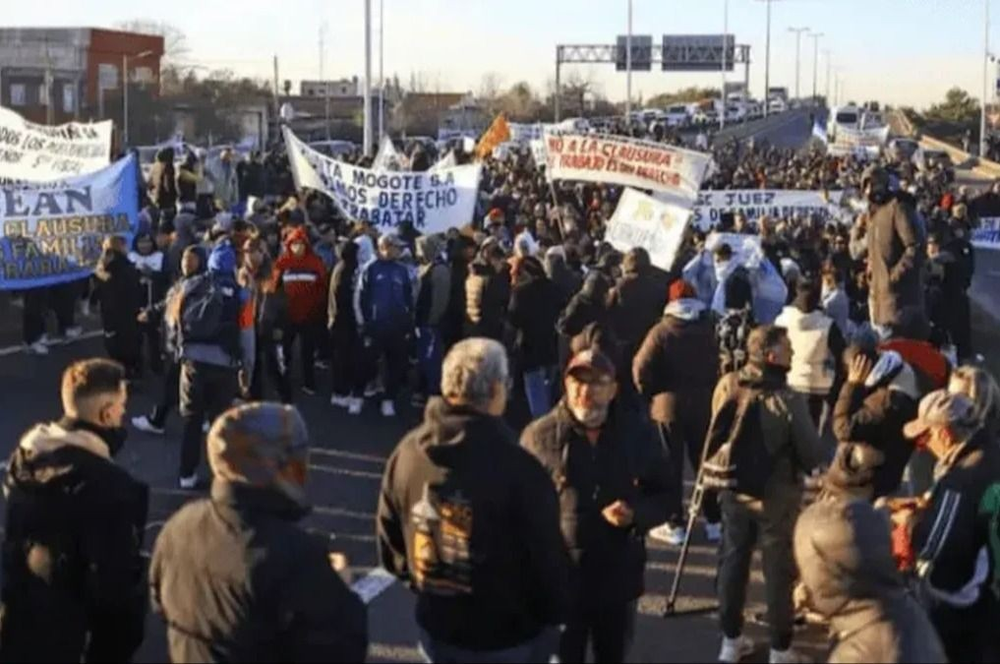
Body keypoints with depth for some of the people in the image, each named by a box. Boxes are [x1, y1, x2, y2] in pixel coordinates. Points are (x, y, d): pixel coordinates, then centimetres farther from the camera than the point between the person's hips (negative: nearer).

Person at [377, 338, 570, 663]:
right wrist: (555, 612, 1)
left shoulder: (407, 452, -10)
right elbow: (547, 558, -18)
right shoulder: (517, 468, -27)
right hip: (508, 636, -5)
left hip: (436, 628, 5)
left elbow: (389, 543, 4)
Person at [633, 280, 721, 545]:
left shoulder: (661, 331, -10)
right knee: (705, 463, 12)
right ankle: (713, 522, 15)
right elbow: (718, 366, 0)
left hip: (668, 404, -3)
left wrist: (648, 392, 4)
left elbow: (641, 368, -13)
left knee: (671, 465, 4)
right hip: (703, 404, 3)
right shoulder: (708, 331, -1)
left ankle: (674, 525, 5)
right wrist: (708, 389, 12)